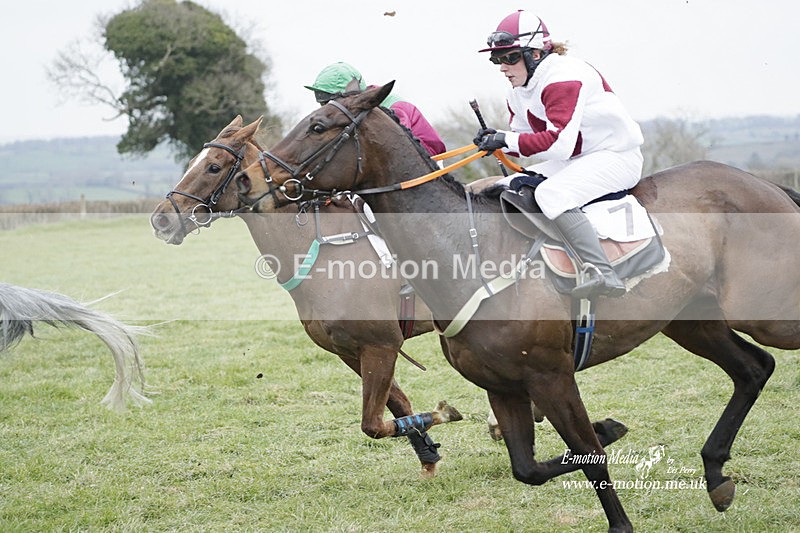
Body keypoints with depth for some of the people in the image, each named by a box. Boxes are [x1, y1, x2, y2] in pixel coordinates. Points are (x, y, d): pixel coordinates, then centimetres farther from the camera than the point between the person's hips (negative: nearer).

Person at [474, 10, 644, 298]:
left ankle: (604, 275, -39)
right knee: (508, 189, 4)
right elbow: (523, 138, 9)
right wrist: (497, 140, -13)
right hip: (573, 159, 10)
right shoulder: (518, 93, 7)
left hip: (616, 156, -10)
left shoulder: (563, 78, -23)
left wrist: (507, 140, -27)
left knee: (552, 194, -33)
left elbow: (559, 143, -31)